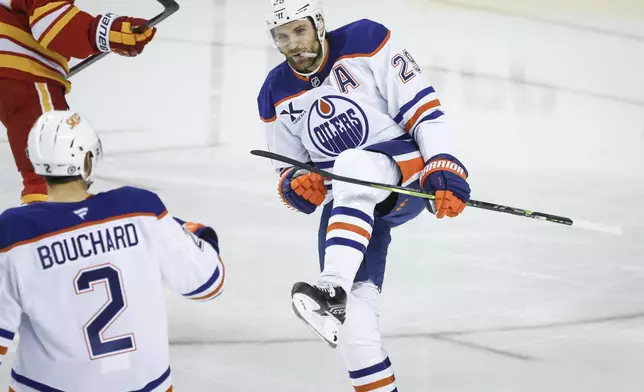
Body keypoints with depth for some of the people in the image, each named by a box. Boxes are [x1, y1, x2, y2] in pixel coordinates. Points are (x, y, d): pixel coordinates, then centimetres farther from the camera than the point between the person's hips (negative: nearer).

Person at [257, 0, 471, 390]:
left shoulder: (366, 41, -8)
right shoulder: (276, 95, 6)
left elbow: (422, 105, -10)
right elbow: (288, 169, 13)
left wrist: (445, 167, -20)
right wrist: (295, 185, -10)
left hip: (406, 165, -5)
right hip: (351, 202, 5)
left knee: (351, 168, -38)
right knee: (353, 308, -10)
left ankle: (333, 288, -50)